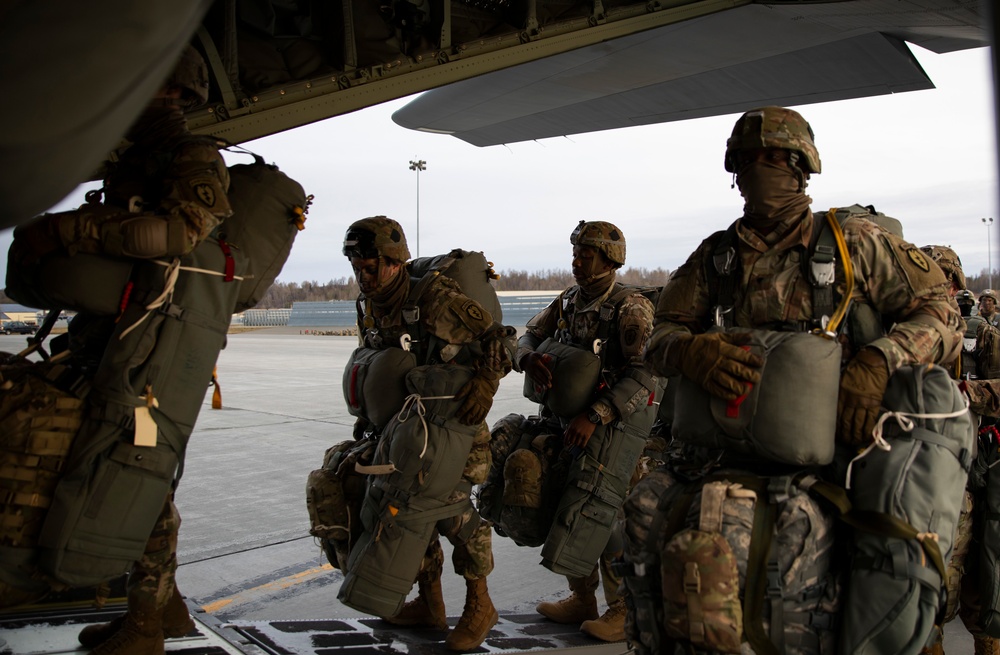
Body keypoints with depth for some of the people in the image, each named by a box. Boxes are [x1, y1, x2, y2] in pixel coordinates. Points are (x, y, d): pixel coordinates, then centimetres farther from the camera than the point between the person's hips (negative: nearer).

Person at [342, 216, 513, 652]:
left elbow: (497, 336, -22)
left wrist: (487, 379, -38)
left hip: (456, 418, -8)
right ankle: (429, 603, 24)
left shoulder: (436, 299, -22)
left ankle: (479, 605, 4)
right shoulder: (369, 308, 3)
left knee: (451, 505, -16)